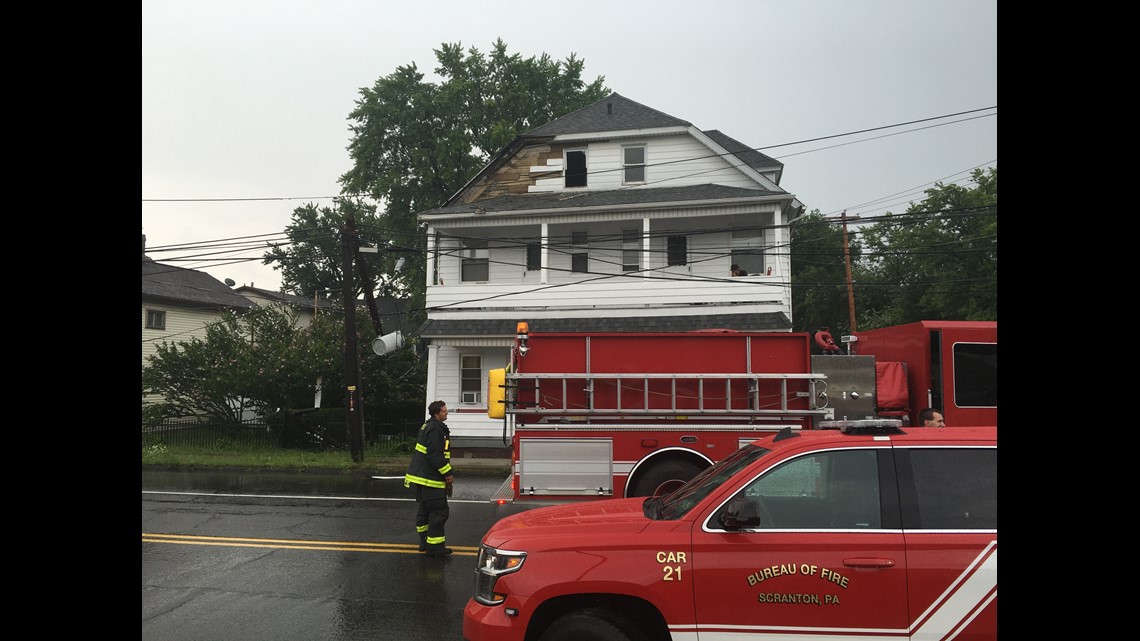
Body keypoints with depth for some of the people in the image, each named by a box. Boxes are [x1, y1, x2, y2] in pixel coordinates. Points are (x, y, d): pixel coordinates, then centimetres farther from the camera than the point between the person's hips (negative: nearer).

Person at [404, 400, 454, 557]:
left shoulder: (429, 426, 16)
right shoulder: (435, 429, -19)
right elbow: (435, 456, -25)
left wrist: (447, 473, 21)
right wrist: (448, 474, -17)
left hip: (422, 476, 11)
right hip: (430, 479, -11)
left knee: (425, 509, 18)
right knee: (439, 511, -7)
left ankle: (424, 541, 28)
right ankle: (434, 546, -4)